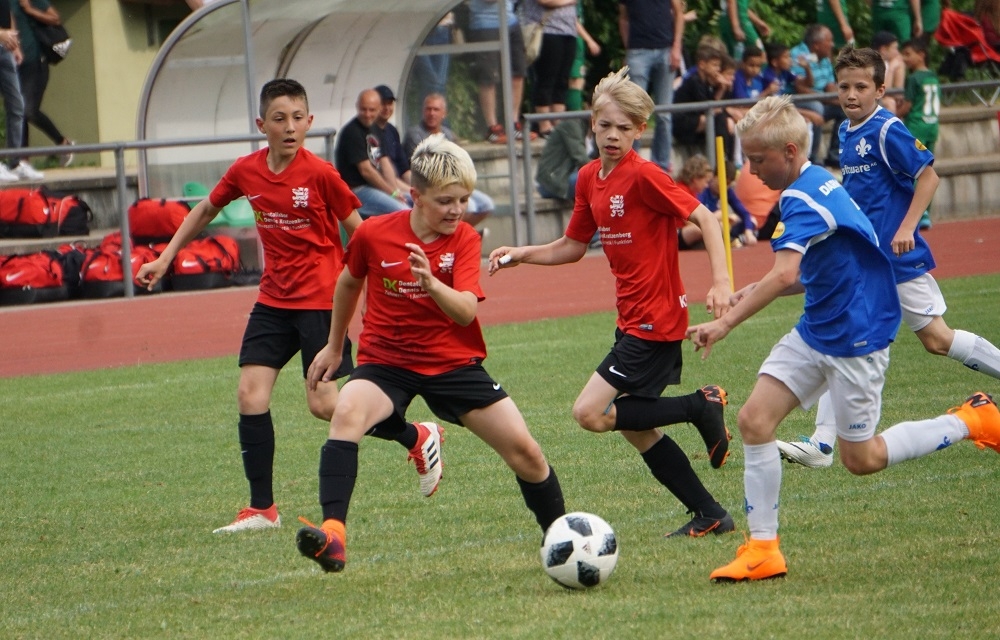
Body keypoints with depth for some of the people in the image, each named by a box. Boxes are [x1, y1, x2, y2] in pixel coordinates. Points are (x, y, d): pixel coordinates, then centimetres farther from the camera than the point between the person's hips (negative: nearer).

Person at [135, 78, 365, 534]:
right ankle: (262, 509, 1)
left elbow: (359, 232, -6)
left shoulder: (320, 174, -14)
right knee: (251, 394, -5)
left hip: (320, 298, -5)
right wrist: (166, 258, 19)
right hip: (273, 299, 5)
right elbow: (206, 210, 18)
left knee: (323, 404, -8)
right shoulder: (246, 172, 0)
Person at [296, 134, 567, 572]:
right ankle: (333, 535, -43)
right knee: (346, 415, -33)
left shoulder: (464, 240, -8)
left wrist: (430, 282, -43)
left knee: (525, 450, -4)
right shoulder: (374, 235, -9)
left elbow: (466, 312, -23)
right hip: (385, 361, -1)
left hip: (454, 363, 1)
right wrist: (334, 346, 22)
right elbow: (349, 282, 13)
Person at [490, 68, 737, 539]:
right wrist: (521, 255, 4)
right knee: (635, 427, 11)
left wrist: (720, 282, -26)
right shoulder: (590, 178, 9)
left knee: (591, 413, -14)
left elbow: (704, 218, -16)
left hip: (656, 318, -9)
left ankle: (702, 405, -4)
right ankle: (710, 515, 19)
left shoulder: (643, 176, -15)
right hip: (632, 318, 9)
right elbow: (571, 247, 19)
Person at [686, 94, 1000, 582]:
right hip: (816, 332, 10)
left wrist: (726, 323, -37)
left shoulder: (803, 198, -22)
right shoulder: (818, 184, 9)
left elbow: (784, 274, -37)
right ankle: (762, 549, -1)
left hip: (855, 336, -10)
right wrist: (756, 292, 10)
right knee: (754, 419, -3)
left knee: (860, 459, 3)